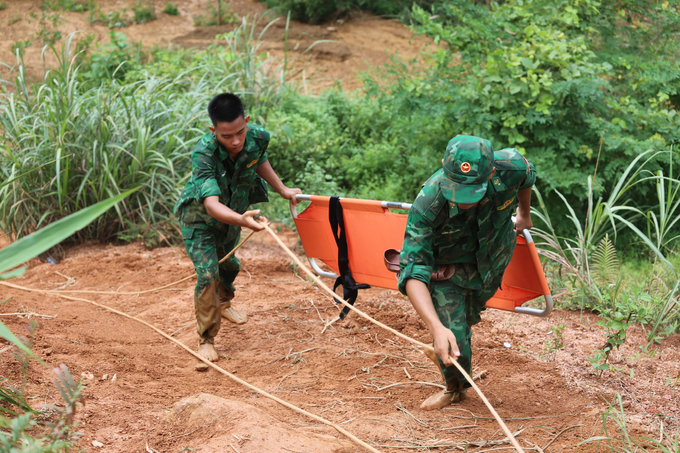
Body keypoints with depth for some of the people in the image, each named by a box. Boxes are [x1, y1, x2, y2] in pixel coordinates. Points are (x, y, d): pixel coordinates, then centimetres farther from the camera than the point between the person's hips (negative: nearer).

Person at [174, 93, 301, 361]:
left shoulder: (258, 138, -26)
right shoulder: (203, 153, -41)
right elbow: (211, 204, -52)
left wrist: (282, 190, 6)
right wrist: (241, 220, -69)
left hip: (233, 213, 5)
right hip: (200, 217, -5)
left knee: (229, 264, 27)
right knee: (208, 273, -18)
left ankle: (223, 304, 59)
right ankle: (206, 340, 0)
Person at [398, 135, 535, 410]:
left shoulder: (510, 166, -35)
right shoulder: (427, 205, -42)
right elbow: (413, 273, -45)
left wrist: (524, 214, 14)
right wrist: (436, 328, -59)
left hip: (494, 257, 3)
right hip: (450, 266, -3)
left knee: (470, 316, 21)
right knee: (453, 337, -8)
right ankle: (455, 389, 24)